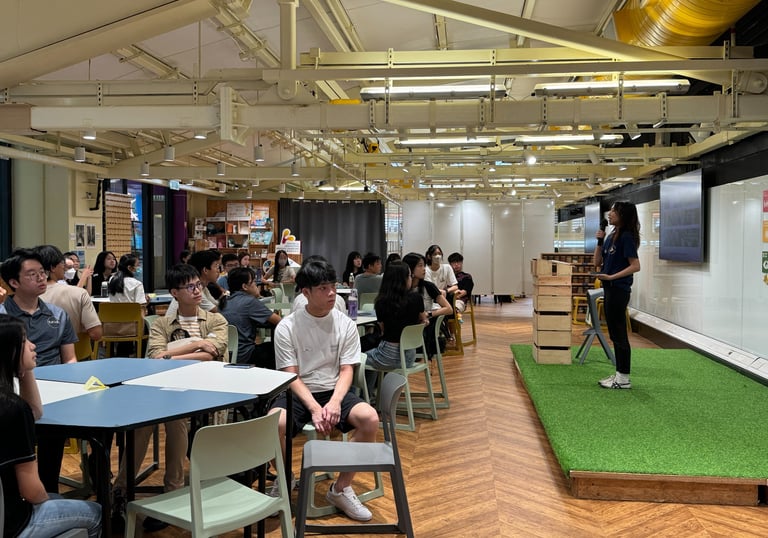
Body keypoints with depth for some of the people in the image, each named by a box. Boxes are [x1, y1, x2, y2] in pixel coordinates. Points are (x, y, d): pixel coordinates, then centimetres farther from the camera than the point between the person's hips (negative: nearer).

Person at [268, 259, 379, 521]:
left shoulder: (346, 324, 0)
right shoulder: (287, 327, -7)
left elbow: (347, 370, -2)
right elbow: (291, 376, -9)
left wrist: (335, 402, -22)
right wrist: (314, 408, -24)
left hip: (334, 391, 2)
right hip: (298, 392, -2)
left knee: (370, 419, -27)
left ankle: (341, 488, -5)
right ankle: (285, 480, 1)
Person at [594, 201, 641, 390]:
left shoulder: (626, 237, -13)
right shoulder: (610, 236, 13)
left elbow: (635, 266, -17)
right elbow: (597, 263, 15)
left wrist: (611, 277, -21)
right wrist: (599, 242, 4)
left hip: (619, 289, -9)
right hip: (610, 289, 9)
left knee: (619, 333, -3)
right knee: (615, 333, 14)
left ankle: (624, 379, 5)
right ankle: (619, 374, 23)